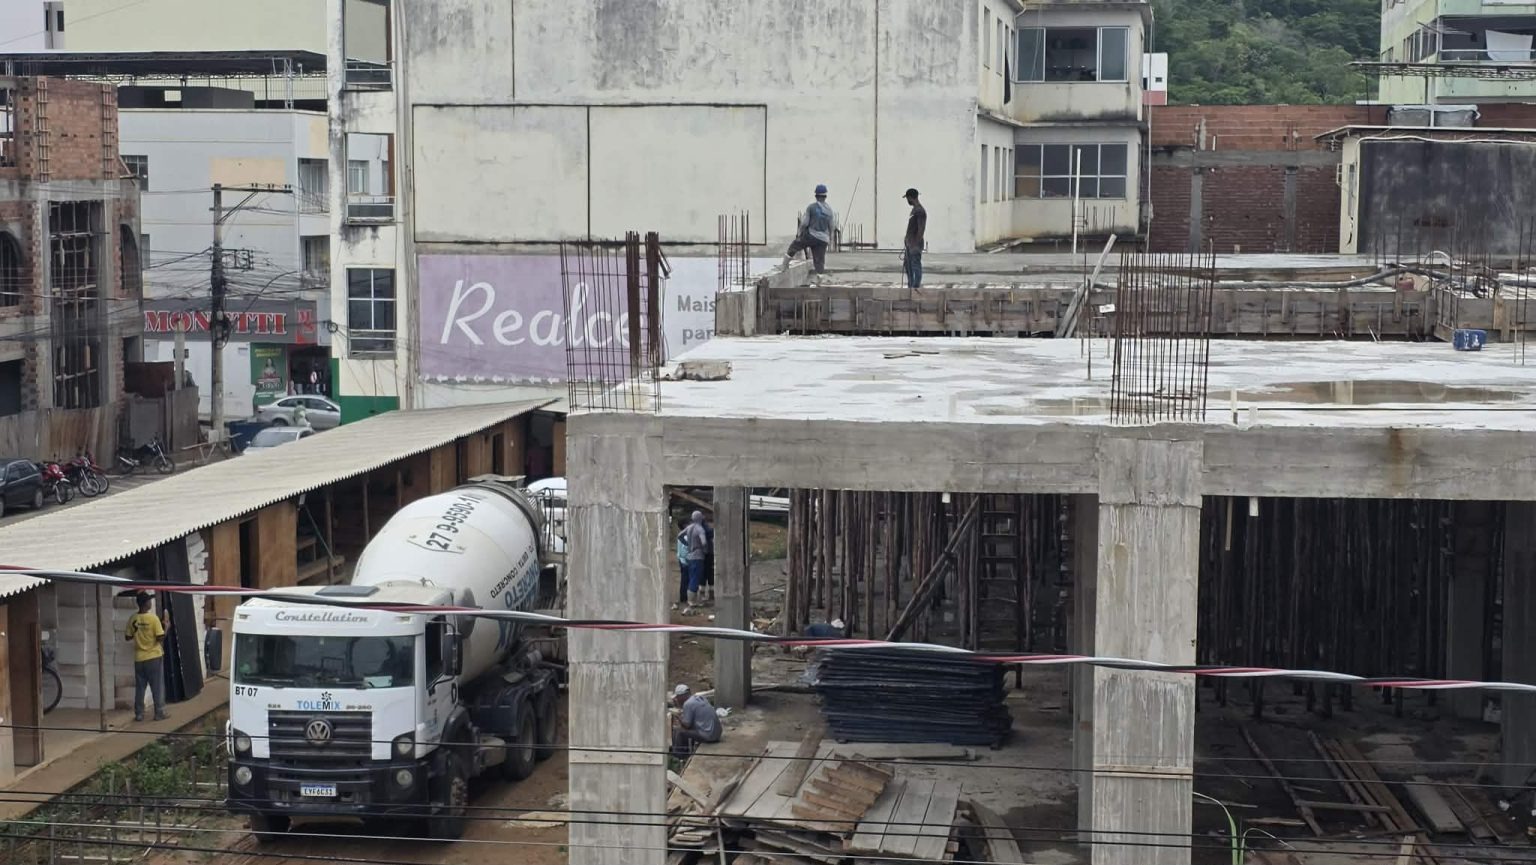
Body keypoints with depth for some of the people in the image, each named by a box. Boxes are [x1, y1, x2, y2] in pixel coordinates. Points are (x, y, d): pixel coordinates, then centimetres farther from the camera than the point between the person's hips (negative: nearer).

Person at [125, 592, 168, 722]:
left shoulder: (133, 619, -1)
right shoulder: (153, 618, -14)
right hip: (154, 657, -4)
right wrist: (164, 627, 2)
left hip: (139, 658, 4)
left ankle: (139, 714, 12)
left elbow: (129, 637, 6)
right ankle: (159, 713, 7)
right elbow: (160, 638, -15)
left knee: (139, 687, 10)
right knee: (158, 687, 5)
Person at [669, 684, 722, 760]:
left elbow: (687, 725, -9)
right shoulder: (700, 698, 13)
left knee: (679, 731, -1)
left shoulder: (688, 704, -12)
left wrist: (677, 716, 6)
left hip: (707, 736, -9)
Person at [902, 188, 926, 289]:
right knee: (907, 265, 15)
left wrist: (916, 244, -24)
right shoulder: (914, 210, 15)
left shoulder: (920, 211, -16)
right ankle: (910, 287, 23)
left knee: (916, 267, -6)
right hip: (909, 243, 11)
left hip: (915, 243, -11)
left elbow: (921, 229, -22)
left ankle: (916, 288, -3)